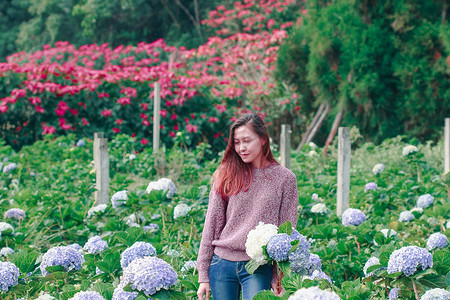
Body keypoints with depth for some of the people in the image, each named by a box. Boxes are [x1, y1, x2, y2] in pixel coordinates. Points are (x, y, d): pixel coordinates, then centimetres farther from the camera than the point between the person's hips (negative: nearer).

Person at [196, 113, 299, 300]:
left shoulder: (285, 179, 1)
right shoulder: (226, 176, 6)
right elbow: (211, 224, 6)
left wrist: (278, 278, -3)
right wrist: (203, 275, 3)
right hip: (222, 263, 2)